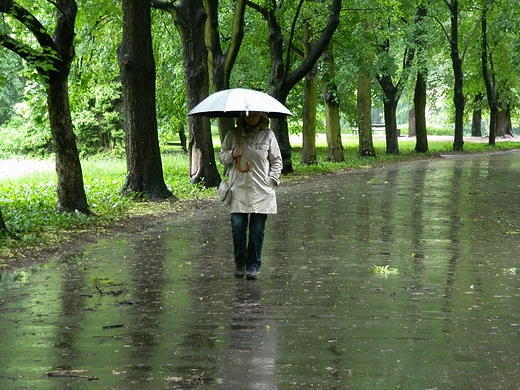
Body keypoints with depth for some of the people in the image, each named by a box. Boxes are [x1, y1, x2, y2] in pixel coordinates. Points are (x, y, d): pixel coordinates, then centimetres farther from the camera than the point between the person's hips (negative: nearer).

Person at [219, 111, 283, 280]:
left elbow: (277, 160, 12)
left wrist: (272, 179, 0)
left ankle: (253, 266, 11)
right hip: (238, 190, 0)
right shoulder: (233, 134, 7)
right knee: (238, 226, -5)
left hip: (261, 192, 0)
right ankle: (239, 263, 13)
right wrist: (232, 154, -6)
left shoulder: (268, 135, 6)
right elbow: (221, 156, 15)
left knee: (257, 230, 0)